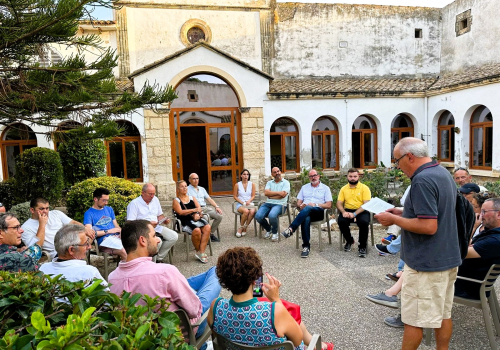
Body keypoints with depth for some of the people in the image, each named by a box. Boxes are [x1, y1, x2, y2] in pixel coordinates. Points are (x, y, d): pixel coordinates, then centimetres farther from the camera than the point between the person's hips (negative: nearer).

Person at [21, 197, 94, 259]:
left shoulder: (56, 213, 19)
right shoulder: (26, 227, 5)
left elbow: (73, 223, 11)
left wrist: (85, 230, -11)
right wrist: (42, 225, -9)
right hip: (57, 253, -7)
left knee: (89, 236, -22)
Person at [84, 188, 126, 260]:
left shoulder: (109, 209, 24)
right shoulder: (89, 213, 4)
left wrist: (121, 232, 0)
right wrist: (108, 231, -5)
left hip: (117, 237, 5)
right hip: (104, 240, -5)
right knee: (124, 252, -33)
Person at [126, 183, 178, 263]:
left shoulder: (155, 199, 14)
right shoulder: (134, 203, -6)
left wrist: (164, 220, 0)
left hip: (157, 227, 7)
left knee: (174, 236, -13)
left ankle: (159, 259, -2)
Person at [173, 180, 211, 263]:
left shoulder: (192, 198, 23)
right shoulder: (176, 200, 10)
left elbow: (199, 208, 12)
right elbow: (180, 212, -6)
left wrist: (197, 214, -11)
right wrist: (194, 210, -15)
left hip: (196, 219, 4)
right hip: (185, 221, -4)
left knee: (207, 227, -28)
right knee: (196, 230, -35)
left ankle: (201, 253, -26)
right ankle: (198, 251, -9)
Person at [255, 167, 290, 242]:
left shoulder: (286, 182, 8)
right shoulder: (269, 183, 20)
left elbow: (283, 194, -9)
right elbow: (266, 193, 1)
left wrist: (271, 195, 0)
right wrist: (278, 192, -7)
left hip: (280, 204, -4)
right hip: (268, 203, 4)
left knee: (272, 215, -36)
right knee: (258, 216, -22)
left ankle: (275, 232, -4)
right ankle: (268, 230, 9)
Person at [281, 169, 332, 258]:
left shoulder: (325, 188, 14)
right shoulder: (304, 187, 25)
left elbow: (329, 205, 4)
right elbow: (298, 203, 19)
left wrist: (315, 204, -9)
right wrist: (300, 206, -6)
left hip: (319, 212, -2)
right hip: (306, 213, 2)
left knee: (307, 209, -39)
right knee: (306, 219, -37)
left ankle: (291, 229, -43)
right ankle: (306, 246, -35)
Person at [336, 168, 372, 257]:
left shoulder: (364, 188, -1)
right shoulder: (344, 189, 11)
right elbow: (339, 203, 7)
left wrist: (354, 214, -24)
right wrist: (343, 212, -17)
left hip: (362, 211, -3)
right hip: (348, 210, 3)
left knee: (364, 222, -34)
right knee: (341, 220, -27)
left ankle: (362, 247, -11)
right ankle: (349, 241, 3)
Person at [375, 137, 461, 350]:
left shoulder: (422, 180, -22)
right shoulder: (443, 173, 9)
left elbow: (428, 226, -27)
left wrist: (394, 219, -16)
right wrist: (403, 213, 10)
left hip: (426, 263, -10)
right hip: (447, 258, 10)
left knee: (413, 320, 5)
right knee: (443, 314, 20)